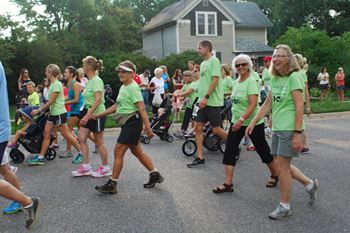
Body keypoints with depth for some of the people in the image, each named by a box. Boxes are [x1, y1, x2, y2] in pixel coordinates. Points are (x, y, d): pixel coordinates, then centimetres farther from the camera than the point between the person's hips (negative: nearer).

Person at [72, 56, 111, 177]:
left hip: (97, 114, -9)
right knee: (81, 138, 6)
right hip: (89, 113, 9)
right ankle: (86, 166, 13)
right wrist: (86, 115, 18)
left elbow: (98, 100, -25)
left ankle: (105, 168, 15)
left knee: (98, 142, 1)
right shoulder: (90, 81, 12)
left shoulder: (96, 81, -16)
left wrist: (87, 116, -28)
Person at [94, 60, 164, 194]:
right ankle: (155, 175, 25)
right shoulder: (123, 88, 15)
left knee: (118, 152, -6)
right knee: (137, 152, 15)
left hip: (132, 122, -10)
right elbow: (117, 106, 23)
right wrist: (99, 115, 20)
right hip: (127, 124, 10)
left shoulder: (132, 88, -13)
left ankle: (112, 184, 2)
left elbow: (141, 109, -20)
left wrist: (147, 127, -25)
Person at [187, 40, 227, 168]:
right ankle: (200, 158, 7)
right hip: (203, 101, 9)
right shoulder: (203, 63, 17)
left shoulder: (214, 61, -10)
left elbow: (215, 80, -19)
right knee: (198, 127, 3)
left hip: (213, 101, -9)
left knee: (216, 129, -3)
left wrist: (206, 97, -24)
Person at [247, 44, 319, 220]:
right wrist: (253, 122, 10)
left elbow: (299, 106, -16)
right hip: (277, 127, 8)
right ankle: (310, 184, 33)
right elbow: (268, 104, 15)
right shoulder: (274, 79, 11)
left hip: (289, 128, -8)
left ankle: (284, 206, 10)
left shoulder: (294, 77, -11)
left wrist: (297, 133, -20)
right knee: (283, 165, 12)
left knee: (282, 165, -3)